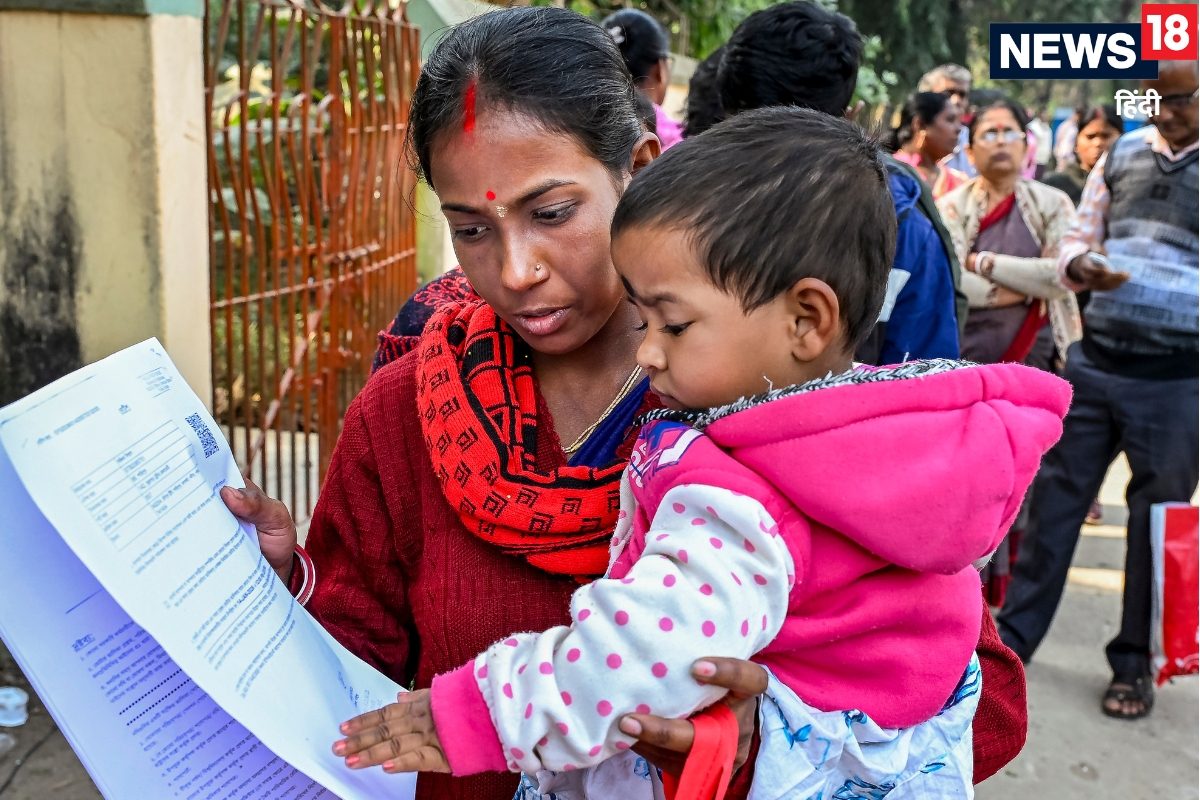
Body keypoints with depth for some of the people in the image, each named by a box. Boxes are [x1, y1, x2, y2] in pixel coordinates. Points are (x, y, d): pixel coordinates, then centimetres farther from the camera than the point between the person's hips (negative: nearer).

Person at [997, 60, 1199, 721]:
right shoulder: (1120, 154, 7)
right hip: (1094, 362, 3)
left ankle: (1134, 663, 24)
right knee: (1056, 500, 9)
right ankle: (1012, 635, 22)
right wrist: (1080, 267, -11)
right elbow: (1076, 239, 13)